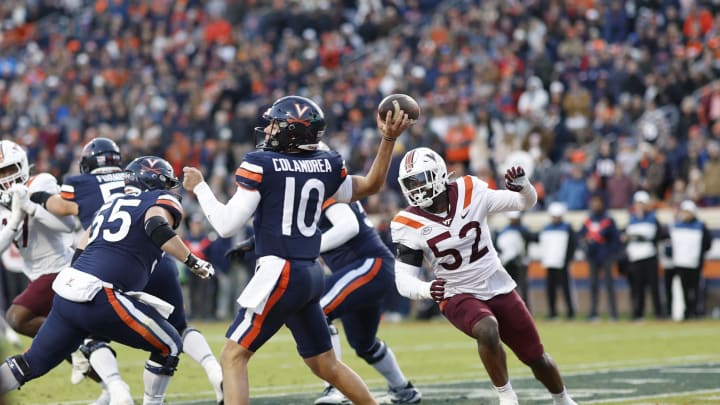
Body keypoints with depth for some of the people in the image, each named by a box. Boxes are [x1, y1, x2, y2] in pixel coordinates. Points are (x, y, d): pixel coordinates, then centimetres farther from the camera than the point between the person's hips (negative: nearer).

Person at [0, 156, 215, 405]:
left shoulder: (111, 205, 28)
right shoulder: (161, 201, 8)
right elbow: (156, 227, -16)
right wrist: (193, 262, -10)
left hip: (66, 294, 8)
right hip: (100, 299, -7)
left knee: (33, 363, 18)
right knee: (169, 347, 7)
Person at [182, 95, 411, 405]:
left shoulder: (261, 165, -10)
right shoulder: (326, 165, 7)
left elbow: (227, 225, -10)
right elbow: (370, 186, 23)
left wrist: (199, 187, 3)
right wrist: (388, 139, 21)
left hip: (279, 272, -7)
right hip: (311, 274, 7)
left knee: (233, 357, -4)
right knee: (325, 364, 20)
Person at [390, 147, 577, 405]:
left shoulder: (470, 192, -12)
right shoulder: (409, 224, -14)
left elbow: (527, 203, -3)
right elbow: (403, 280, -15)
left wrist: (523, 186, -26)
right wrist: (427, 290, -37)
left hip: (499, 289, 2)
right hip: (458, 297, -2)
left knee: (537, 359, 11)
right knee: (487, 330, -35)